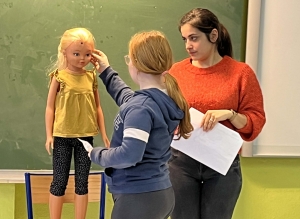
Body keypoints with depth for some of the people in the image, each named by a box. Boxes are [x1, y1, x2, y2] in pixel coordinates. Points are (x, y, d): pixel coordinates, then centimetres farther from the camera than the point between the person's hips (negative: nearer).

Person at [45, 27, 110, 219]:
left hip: (86, 136, 3)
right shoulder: (59, 76, -6)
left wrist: (104, 134, 6)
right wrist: (49, 135, -7)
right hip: (63, 136, -3)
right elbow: (50, 107, -3)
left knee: (82, 182, 10)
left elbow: (97, 107, 8)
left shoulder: (92, 77, 3)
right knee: (60, 181, 7)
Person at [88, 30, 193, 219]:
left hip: (138, 198, -9)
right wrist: (107, 72, 32)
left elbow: (129, 155, -32)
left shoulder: (141, 107, -23)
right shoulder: (167, 98, 4)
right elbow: (129, 100, 23)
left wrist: (97, 154, -14)